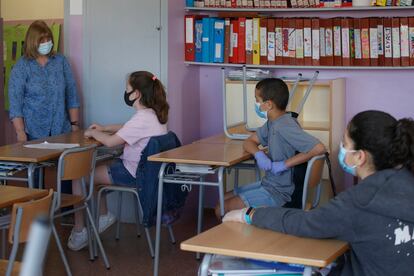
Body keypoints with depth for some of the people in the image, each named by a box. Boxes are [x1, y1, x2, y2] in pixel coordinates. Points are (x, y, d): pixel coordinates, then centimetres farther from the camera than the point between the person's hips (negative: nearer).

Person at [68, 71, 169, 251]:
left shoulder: (142, 118, -25)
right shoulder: (154, 114, 6)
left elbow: (111, 142, -21)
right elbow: (128, 129, 27)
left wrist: (93, 133, -2)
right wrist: (104, 128, 22)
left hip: (132, 174, -10)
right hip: (143, 168, 10)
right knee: (93, 169, 26)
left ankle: (79, 231, 1)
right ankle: (104, 215, 29)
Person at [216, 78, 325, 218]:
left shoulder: (285, 127, -25)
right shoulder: (272, 123, 5)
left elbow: (319, 148, -32)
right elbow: (249, 142, 15)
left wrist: (284, 164, -25)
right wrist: (259, 154, -10)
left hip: (279, 193, -9)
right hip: (268, 184, 9)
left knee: (222, 211, -6)